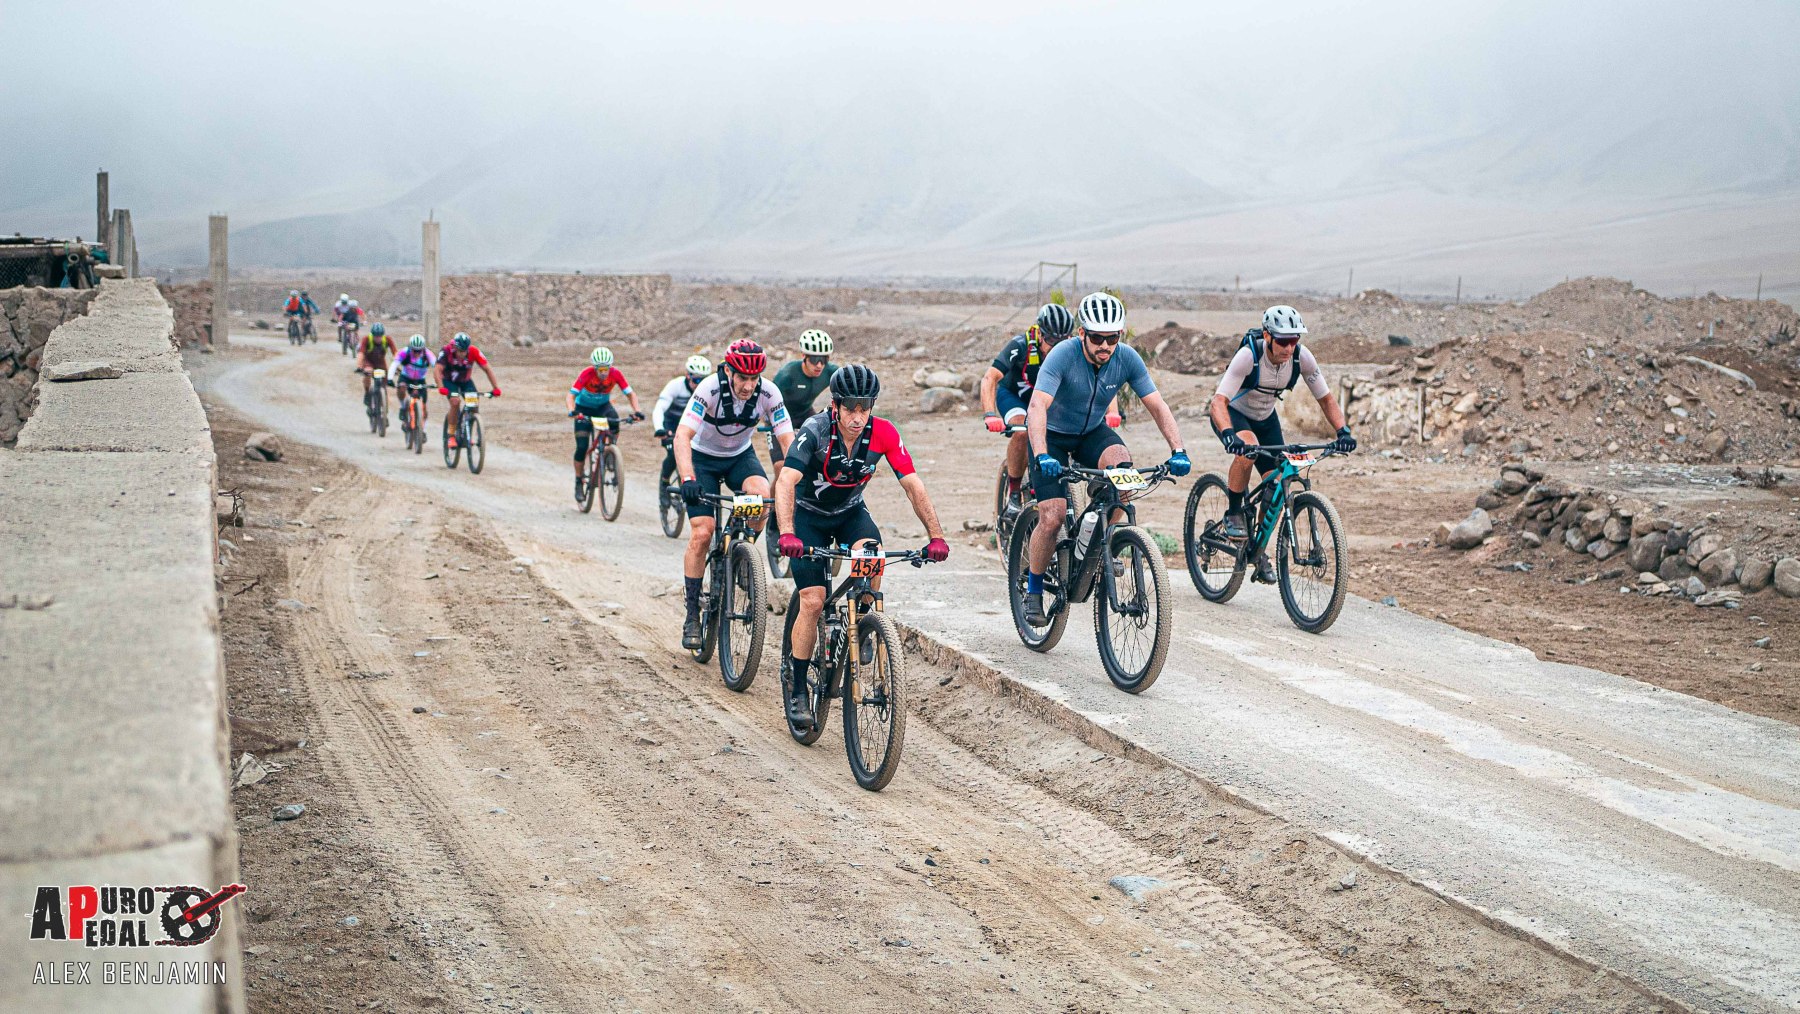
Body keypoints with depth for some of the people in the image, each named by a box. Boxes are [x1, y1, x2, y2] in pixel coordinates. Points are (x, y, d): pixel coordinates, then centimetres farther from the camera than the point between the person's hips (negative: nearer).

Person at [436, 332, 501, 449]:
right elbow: (438, 370, -38)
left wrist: (496, 388, -33)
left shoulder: (474, 352, -27)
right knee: (455, 401, -27)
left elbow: (487, 369, -24)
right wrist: (441, 388, -54)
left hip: (465, 381, 2)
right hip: (449, 381, -2)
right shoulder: (446, 351, -30)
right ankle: (451, 435, -15)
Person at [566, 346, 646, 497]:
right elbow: (572, 394, -33)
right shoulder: (587, 374, -30)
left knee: (614, 419, -34)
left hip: (603, 405, 2)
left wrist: (637, 410, -38)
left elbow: (630, 393, -21)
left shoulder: (615, 373, -24)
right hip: (584, 408, -2)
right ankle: (578, 482, 7)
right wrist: (572, 411, -52)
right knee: (582, 447, -10)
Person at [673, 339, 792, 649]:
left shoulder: (768, 393, -22)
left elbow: (787, 441, -21)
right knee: (702, 533, -15)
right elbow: (682, 436, -37)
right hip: (702, 457, -2)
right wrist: (687, 480, -51)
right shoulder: (710, 388, -30)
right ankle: (692, 614, -3)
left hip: (740, 456, 2)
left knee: (761, 493, -31)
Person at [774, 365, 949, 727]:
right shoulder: (815, 431, -30)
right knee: (813, 601, -13)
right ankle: (797, 689, 2)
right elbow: (786, 482, -41)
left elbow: (913, 485, -20)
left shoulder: (883, 433, -22)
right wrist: (787, 535, -56)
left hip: (850, 511, 2)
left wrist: (936, 536, -30)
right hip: (809, 514, -2)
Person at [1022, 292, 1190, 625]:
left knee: (1122, 465, -30)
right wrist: (1042, 456, -54)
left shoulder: (1127, 359, -18)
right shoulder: (1063, 355, -29)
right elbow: (1037, 407, -39)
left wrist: (1178, 450, -29)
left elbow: (1157, 406, -15)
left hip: (1093, 432, 3)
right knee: (1052, 518, -17)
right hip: (1053, 435, -3)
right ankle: (1033, 591, 5)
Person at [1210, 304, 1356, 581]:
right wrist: (1228, 434, -58)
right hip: (1232, 413, -5)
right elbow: (1219, 401, -40)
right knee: (1249, 447, -37)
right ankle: (1233, 514, -16)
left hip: (1265, 418, 5)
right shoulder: (1249, 355, -34)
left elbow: (1326, 398, -11)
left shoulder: (1302, 356, -22)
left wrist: (1343, 431, -27)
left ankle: (1258, 550, 14)